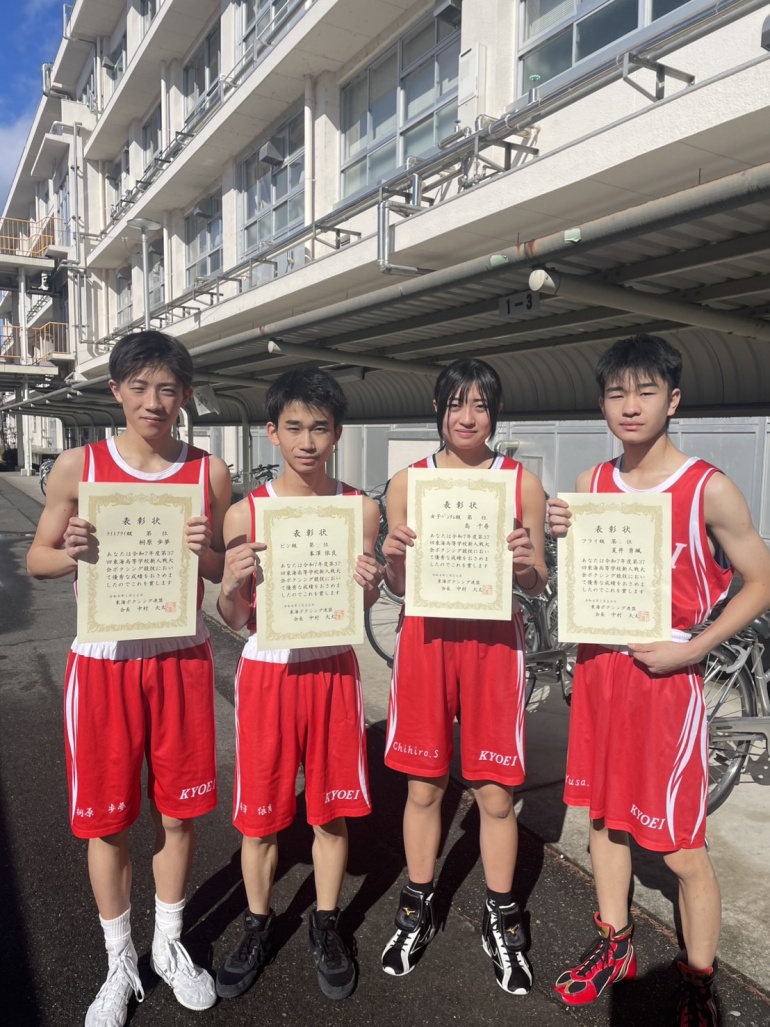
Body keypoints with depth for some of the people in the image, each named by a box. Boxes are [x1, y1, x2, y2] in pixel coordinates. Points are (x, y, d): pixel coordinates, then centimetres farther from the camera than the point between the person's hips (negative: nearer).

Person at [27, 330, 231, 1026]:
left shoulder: (209, 473, 0)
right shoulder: (79, 467, -2)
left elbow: (228, 573, 6)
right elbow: (37, 558, 4)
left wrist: (205, 551, -16)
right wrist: (72, 553, -18)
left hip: (181, 658, 1)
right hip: (103, 662, -1)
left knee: (179, 811, 13)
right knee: (107, 819, 11)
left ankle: (170, 944, 39)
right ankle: (120, 963, 35)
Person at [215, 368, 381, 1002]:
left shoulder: (361, 508, -2)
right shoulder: (246, 513, -5)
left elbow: (363, 604, 6)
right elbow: (235, 618, 0)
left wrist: (370, 584, -16)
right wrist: (234, 583, -21)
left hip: (333, 669, 1)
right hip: (267, 671, 0)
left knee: (333, 809, 12)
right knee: (260, 813, 11)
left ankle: (326, 926, 36)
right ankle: (259, 927, 37)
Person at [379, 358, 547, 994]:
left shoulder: (522, 482, 2)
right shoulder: (409, 482, 4)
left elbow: (538, 586, 4)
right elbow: (397, 585, 6)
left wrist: (527, 563, -18)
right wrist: (394, 557, -15)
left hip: (494, 643, -1)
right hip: (426, 639, 1)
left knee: (495, 792, 7)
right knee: (424, 786, 11)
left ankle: (501, 921, 30)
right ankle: (417, 910, 34)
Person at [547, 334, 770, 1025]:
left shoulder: (708, 489, -12)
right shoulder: (593, 483, 3)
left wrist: (692, 648, -15)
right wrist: (564, 536, -8)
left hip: (665, 676, -5)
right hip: (597, 666, 5)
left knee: (683, 851, 5)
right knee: (603, 814, 19)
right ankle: (616, 944, 41)